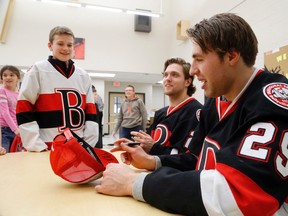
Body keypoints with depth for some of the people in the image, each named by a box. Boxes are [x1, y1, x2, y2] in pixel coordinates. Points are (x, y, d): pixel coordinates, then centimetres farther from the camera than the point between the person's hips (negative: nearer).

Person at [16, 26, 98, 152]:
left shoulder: (83, 76, 10)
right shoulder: (37, 70, -1)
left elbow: (90, 112, 8)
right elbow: (24, 111, -6)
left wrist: (88, 144, 0)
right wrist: (37, 146, -11)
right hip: (46, 149, -3)